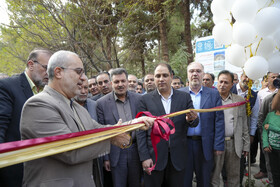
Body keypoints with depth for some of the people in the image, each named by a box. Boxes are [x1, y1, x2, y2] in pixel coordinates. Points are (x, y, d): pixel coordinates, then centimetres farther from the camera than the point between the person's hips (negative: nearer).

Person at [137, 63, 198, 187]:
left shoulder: (184, 97, 1)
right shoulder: (145, 99, -4)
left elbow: (194, 123, 3)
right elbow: (141, 131, -4)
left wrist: (191, 119, -21)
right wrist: (144, 157, -9)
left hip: (178, 158, 2)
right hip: (153, 157, -1)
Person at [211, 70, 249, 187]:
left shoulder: (239, 100, 7)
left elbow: (244, 125, 9)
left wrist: (246, 145, 7)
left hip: (234, 144, 2)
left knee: (234, 177, 15)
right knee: (213, 176, 8)